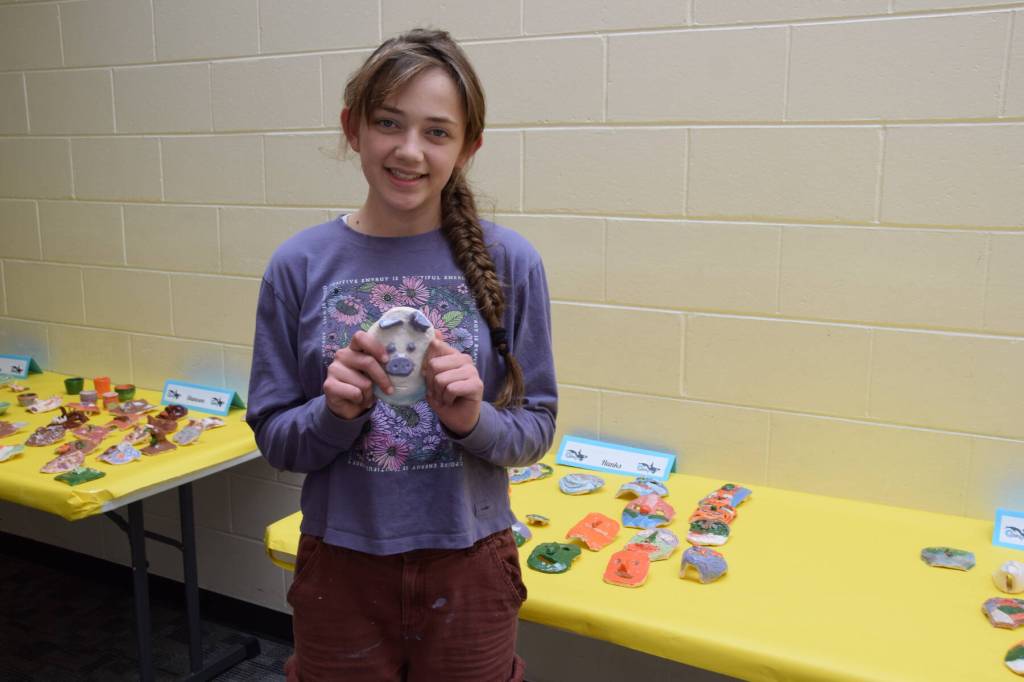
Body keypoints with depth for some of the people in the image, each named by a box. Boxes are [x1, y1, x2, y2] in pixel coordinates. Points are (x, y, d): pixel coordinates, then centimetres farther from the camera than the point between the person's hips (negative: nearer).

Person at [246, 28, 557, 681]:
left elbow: (537, 428, -3)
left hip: (469, 566, 0)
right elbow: (275, 438, -2)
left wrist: (471, 419, -22)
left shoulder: (509, 261, -9)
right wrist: (336, 410, -21)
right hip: (342, 567, 1)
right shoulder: (300, 265, -7)